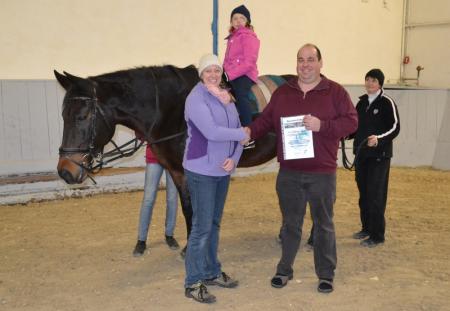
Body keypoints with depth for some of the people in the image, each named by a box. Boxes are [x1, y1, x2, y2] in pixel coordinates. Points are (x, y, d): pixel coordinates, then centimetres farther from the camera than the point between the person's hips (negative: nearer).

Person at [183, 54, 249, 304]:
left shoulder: (226, 98, 10)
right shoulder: (196, 98, -13)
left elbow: (239, 133, 7)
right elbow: (211, 132, -25)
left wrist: (234, 158, -9)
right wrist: (242, 134, -13)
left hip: (222, 171, 7)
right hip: (201, 171, -7)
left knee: (214, 224, 16)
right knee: (202, 227, -4)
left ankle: (212, 272, 30)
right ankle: (193, 283, 7)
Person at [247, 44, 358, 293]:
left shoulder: (335, 92, -1)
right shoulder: (282, 92, 8)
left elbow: (351, 122, -7)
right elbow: (266, 120, 9)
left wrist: (322, 125, -21)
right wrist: (250, 131, -10)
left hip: (322, 174, -2)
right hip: (289, 172, 2)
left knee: (324, 224, 10)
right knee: (290, 223, 13)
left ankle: (326, 274, 24)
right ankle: (284, 270, 27)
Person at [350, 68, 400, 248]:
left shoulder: (387, 103, -7)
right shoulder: (362, 102, 12)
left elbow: (395, 127, -12)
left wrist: (379, 138, -27)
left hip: (379, 156, -6)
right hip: (361, 153, 6)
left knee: (375, 195, -6)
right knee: (363, 193, 12)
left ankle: (377, 235, 3)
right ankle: (366, 228, 26)